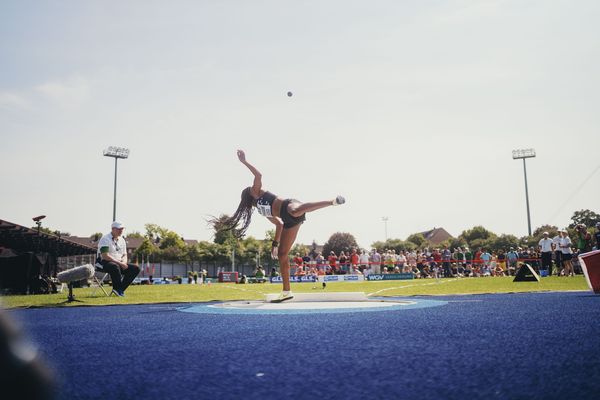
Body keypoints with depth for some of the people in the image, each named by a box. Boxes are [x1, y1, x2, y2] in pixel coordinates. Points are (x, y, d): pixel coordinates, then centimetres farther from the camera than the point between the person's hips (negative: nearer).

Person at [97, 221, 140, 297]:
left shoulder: (121, 240, 15)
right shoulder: (105, 239, -10)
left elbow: (124, 255, 17)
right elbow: (105, 256, -21)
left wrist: (124, 262, -8)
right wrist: (119, 263, -23)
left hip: (119, 263, 8)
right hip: (105, 262, -8)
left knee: (135, 268, -10)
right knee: (115, 267, -41)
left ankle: (120, 289, -12)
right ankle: (118, 289, -25)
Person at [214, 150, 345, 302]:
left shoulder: (256, 191, 18)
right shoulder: (262, 211, 35)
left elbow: (258, 175, -2)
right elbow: (279, 224, 32)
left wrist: (244, 161, 0)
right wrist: (275, 244, 30)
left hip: (289, 206, -8)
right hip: (289, 221, 8)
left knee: (295, 211, -46)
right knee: (282, 254, 6)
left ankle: (333, 201, -59)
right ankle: (286, 291, 8)